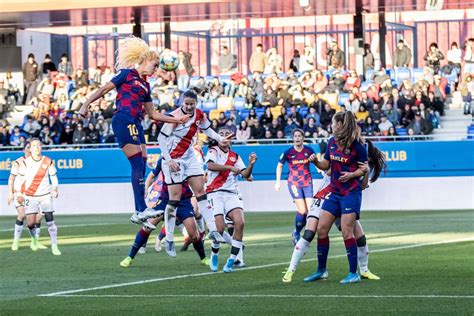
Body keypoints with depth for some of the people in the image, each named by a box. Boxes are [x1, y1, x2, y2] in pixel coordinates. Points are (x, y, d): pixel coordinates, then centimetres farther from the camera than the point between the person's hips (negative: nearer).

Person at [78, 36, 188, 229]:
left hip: (136, 125, 8)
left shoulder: (145, 86, 23)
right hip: (123, 122, -8)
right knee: (138, 164, -15)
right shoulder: (127, 74, 2)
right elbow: (104, 90, -1)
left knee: (142, 166, 3)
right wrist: (86, 104, -11)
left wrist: (176, 120, 22)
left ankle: (139, 214, 4)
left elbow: (153, 114, 26)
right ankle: (141, 210, -18)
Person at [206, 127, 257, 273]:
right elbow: (210, 165, -16)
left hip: (232, 194, 4)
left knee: (239, 222, -20)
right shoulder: (213, 151, 5)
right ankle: (214, 256, 13)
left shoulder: (235, 156, 17)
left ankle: (231, 261, -14)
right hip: (215, 193, -3)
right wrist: (230, 167, -17)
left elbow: (245, 175, 9)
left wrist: (251, 164, -9)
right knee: (220, 228, -17)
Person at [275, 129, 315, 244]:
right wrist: (278, 181, 5)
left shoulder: (309, 150, -3)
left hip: (307, 183, 3)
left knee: (310, 210, -7)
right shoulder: (288, 152, -8)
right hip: (294, 183, -3)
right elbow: (279, 165, 8)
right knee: (302, 211, -13)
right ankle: (296, 234, 8)